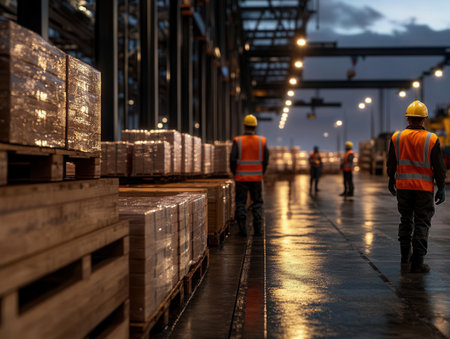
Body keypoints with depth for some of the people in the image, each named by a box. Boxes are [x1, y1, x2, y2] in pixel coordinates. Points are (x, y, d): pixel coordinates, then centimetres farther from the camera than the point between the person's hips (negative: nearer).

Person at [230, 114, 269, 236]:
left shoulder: (238, 141, -8)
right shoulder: (262, 141, -2)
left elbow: (232, 159, -9)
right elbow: (266, 160, 1)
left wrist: (235, 173, 7)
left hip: (241, 177, -1)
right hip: (256, 178, 1)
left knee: (240, 203, 7)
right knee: (257, 203, 12)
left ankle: (243, 229, 1)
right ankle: (258, 229, 7)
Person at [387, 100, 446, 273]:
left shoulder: (396, 137, 0)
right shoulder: (432, 139, -6)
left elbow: (391, 163, 7)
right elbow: (439, 167, -4)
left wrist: (391, 180, 20)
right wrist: (441, 188, 4)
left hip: (403, 185, 3)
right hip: (424, 187, -2)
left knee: (405, 221, 14)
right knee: (422, 223, 4)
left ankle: (405, 260, 15)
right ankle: (418, 262, 3)